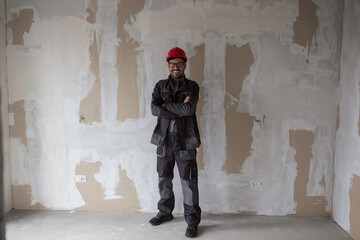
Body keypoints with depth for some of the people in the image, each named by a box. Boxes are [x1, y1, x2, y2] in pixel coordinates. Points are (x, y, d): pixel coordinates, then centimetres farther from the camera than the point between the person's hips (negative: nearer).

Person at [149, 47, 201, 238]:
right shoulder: (160, 86, 8)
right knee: (164, 179, 15)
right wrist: (179, 111, -13)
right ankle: (165, 212, 34)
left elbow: (189, 109, -16)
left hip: (185, 141, -3)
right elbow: (154, 109, -7)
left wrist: (166, 104, -9)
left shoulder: (192, 86, 2)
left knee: (188, 181, -1)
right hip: (164, 140, 3)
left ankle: (192, 221, 10)